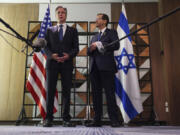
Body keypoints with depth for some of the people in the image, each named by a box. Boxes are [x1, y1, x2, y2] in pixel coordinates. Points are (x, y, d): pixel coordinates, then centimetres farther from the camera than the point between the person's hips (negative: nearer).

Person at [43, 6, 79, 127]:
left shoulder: (72, 30, 15)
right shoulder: (50, 30, 17)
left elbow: (76, 48, 7)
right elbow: (46, 46, 10)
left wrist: (69, 55, -12)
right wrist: (51, 55, -11)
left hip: (67, 63, 0)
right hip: (52, 63, 1)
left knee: (66, 91, -1)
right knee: (50, 90, 0)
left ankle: (66, 119, 5)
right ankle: (48, 118, 7)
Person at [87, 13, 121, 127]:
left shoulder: (112, 32, 10)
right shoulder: (94, 37, 28)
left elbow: (116, 45, -8)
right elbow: (89, 52, 21)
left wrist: (99, 44, -7)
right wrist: (91, 48, -2)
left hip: (106, 67, -6)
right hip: (95, 67, 6)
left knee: (110, 93, -8)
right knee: (96, 94, 4)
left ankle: (114, 120, -3)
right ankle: (97, 120, 8)